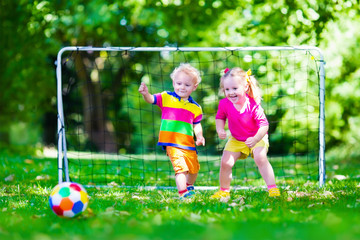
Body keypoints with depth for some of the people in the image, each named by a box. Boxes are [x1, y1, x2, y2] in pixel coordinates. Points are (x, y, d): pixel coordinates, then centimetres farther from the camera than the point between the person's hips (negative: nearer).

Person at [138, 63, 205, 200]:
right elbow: (151, 100, -10)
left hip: (188, 143, 5)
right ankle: (182, 193, -21)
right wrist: (145, 94, -31)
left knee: (194, 168, 17)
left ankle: (189, 186, 46)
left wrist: (199, 137, -4)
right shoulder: (166, 98, 1)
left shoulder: (195, 107, 8)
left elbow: (197, 125, 14)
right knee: (180, 166, -21)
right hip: (172, 143, -5)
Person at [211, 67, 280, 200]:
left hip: (257, 138, -4)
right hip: (236, 139, 4)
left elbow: (264, 125, -28)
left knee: (260, 158, -28)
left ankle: (272, 188, -19)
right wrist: (220, 130, -15)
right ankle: (224, 191, 16)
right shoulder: (225, 104, -17)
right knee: (225, 162, -6)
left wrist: (255, 139, -43)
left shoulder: (253, 106, -30)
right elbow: (220, 118, 4)